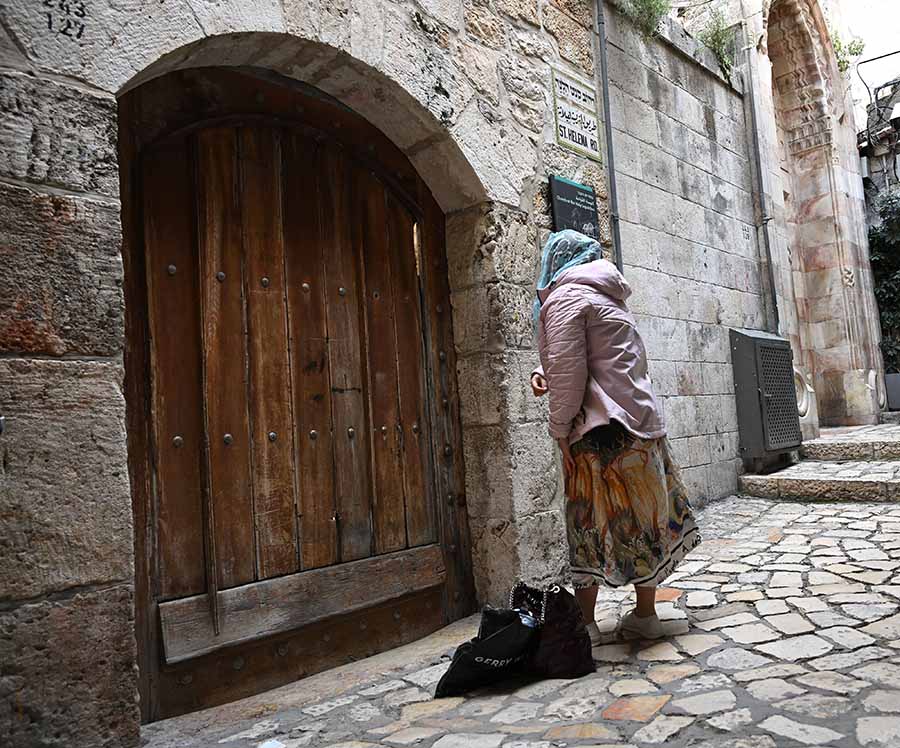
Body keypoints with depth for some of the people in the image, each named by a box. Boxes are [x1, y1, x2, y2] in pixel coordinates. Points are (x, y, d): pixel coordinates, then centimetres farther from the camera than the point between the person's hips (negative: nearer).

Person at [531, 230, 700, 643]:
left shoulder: (565, 297, -8)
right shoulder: (606, 296, 20)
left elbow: (568, 370, -16)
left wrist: (559, 428, -8)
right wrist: (543, 373, 11)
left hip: (602, 430, -8)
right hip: (640, 419, 9)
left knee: (589, 523, 1)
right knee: (641, 515, 13)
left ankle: (585, 623, 10)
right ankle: (645, 614, 24)